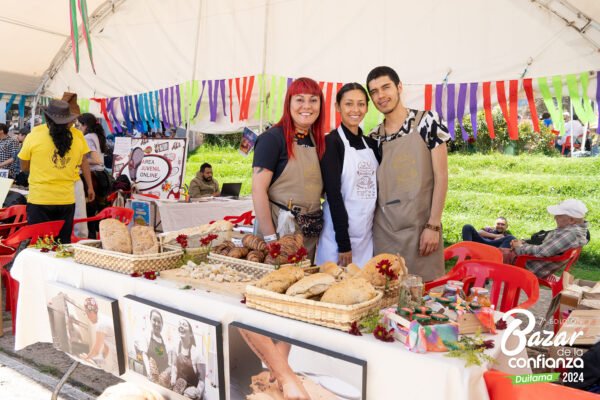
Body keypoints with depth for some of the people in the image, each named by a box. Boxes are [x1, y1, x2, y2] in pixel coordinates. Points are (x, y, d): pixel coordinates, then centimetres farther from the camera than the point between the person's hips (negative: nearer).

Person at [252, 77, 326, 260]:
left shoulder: (319, 141, 9)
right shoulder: (273, 138, -10)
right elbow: (258, 190, -15)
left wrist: (316, 224, 6)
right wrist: (270, 238, -18)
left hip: (311, 232, 6)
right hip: (280, 227, -6)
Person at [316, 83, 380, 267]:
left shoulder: (371, 144, 9)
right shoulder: (331, 142, -8)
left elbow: (376, 189, 12)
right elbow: (333, 193, -14)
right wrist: (344, 244, -17)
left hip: (368, 234, 6)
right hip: (339, 233, -5)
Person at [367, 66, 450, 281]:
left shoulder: (427, 121, -1)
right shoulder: (374, 137, 9)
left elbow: (441, 175, -5)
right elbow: (371, 185, 11)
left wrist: (433, 225, -11)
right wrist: (368, 226, 2)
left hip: (420, 226, -3)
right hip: (383, 229, 3)